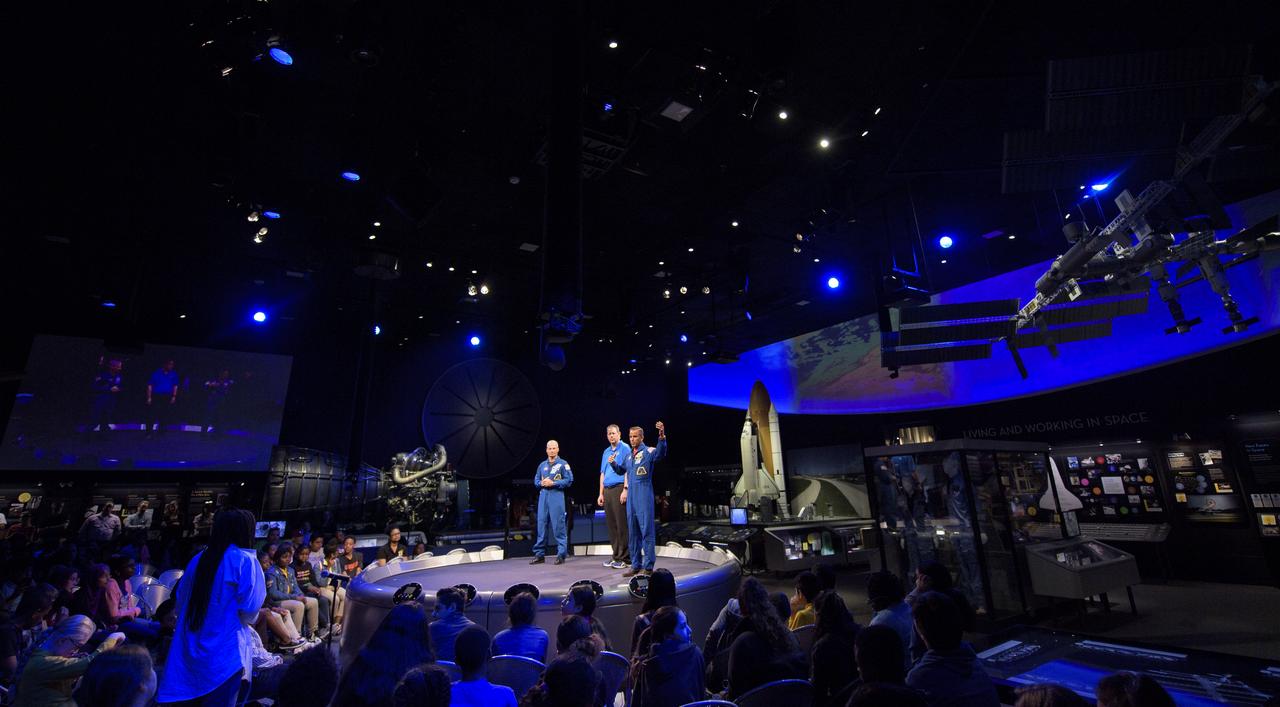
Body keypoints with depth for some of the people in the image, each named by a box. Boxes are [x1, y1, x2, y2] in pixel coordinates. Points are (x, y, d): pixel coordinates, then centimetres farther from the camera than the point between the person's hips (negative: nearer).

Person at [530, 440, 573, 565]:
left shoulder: (563, 464, 2)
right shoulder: (542, 465, 17)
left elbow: (569, 480, -6)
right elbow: (536, 480, 17)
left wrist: (553, 483, -13)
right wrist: (542, 483, -5)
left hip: (556, 495, -5)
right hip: (543, 496, 5)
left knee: (558, 525, -5)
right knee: (541, 524, 4)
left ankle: (561, 555, 1)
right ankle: (539, 554, 11)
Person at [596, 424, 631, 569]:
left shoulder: (624, 449, -3)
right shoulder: (606, 452, 18)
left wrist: (625, 490, -18)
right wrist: (601, 494, 15)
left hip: (619, 489, -7)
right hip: (607, 490, 7)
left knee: (622, 524, -6)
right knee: (611, 524, 10)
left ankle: (625, 558, 0)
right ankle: (616, 555, 19)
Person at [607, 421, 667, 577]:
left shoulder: (648, 451, -7)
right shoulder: (628, 454, 14)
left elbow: (661, 453, -28)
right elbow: (622, 470, 28)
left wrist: (662, 436, -45)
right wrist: (613, 463, 6)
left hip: (644, 496, -7)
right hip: (631, 496, 7)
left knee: (647, 530, -4)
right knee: (632, 532, 12)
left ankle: (648, 566, 3)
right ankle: (636, 565, 22)